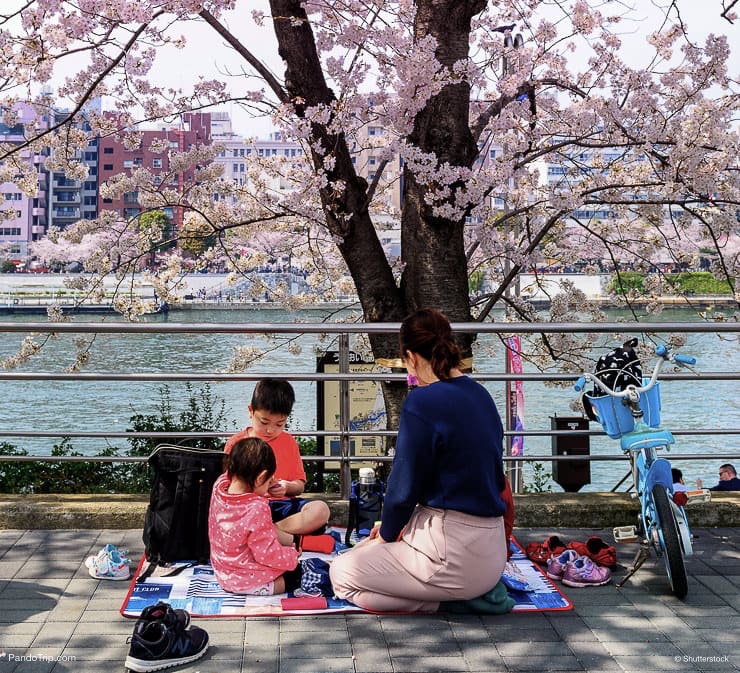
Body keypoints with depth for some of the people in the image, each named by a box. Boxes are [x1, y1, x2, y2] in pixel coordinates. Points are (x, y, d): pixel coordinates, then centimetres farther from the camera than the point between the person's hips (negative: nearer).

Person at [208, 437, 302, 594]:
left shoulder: (220, 485, -12)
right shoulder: (257, 509, -32)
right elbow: (269, 555, -25)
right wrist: (292, 555, -7)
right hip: (245, 580, -8)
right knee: (297, 572, 10)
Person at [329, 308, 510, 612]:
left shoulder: (422, 402, -18)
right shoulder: (480, 395, 8)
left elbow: (404, 487, -13)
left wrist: (386, 534, 9)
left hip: (455, 557, -9)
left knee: (342, 573, 5)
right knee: (363, 551, 24)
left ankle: (450, 600, -3)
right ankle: (473, 592, 10)